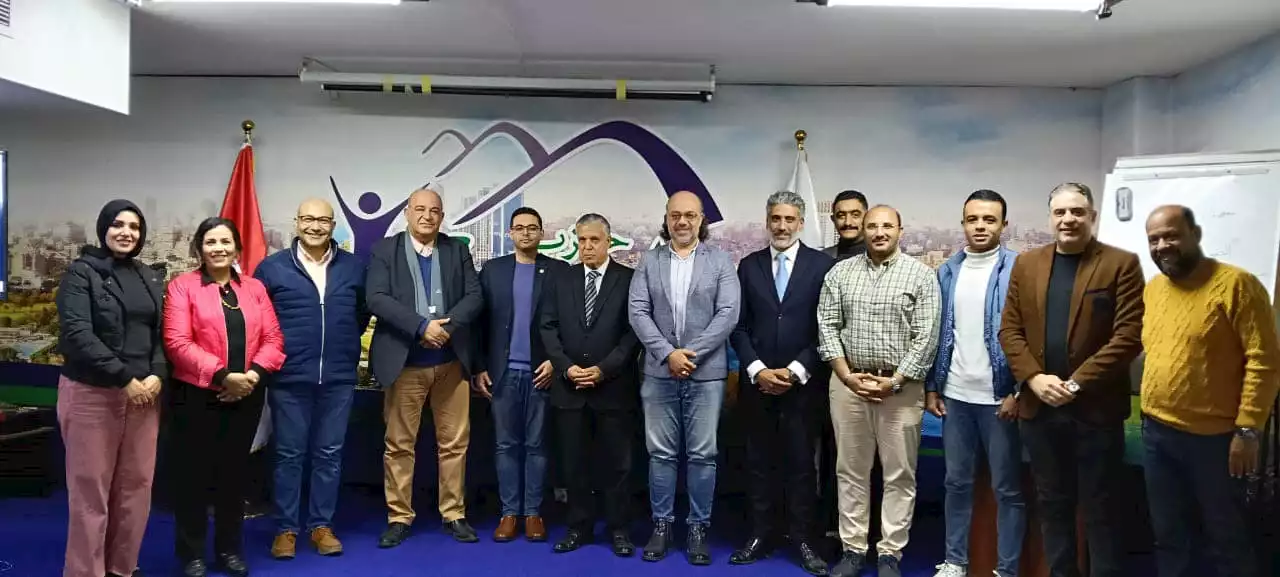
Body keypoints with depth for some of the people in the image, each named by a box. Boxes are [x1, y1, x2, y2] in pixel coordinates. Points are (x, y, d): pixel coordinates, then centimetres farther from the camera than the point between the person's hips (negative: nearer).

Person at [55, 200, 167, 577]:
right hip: (92, 393, -4)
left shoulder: (151, 279, 13)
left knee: (136, 485, 7)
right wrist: (124, 378, -16)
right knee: (91, 490, 2)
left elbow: (162, 334, 11)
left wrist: (156, 376, -7)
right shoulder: (81, 272, -3)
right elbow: (77, 334, -13)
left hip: (144, 393, 5)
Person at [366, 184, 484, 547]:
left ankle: (454, 514, 19)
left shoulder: (457, 250, 9)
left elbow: (474, 296, 0)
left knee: (455, 442, 7)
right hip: (404, 363, -2)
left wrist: (447, 326, -16)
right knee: (399, 444, 5)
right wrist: (422, 326, -21)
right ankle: (399, 517, 17)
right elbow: (377, 299, -11)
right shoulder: (385, 250, 2)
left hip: (451, 362, 2)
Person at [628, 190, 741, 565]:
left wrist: (691, 353, -14)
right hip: (659, 372, 1)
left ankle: (698, 528, 17)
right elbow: (637, 312, -2)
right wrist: (667, 353, -13)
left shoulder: (721, 262, 2)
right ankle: (661, 525, 21)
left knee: (702, 454, 5)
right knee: (661, 453, 8)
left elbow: (728, 314, -7)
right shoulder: (649, 262, 7)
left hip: (706, 373, -1)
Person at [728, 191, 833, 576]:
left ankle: (803, 540, 15)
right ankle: (761, 534, 19)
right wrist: (757, 370, -7)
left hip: (802, 383, -2)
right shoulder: (749, 265, 7)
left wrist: (795, 371, -11)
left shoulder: (822, 265, 0)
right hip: (758, 382, 2)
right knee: (759, 462, 9)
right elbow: (739, 326, 5)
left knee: (801, 463, 4)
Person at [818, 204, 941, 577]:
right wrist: (848, 376, -7)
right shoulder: (840, 272, 6)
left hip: (901, 386, -2)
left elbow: (926, 337, -6)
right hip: (848, 382, 2)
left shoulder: (921, 275, -1)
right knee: (850, 471, 9)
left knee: (899, 475, 4)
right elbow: (827, 327, 3)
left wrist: (894, 381, -12)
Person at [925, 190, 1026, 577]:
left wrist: (1019, 392, -13)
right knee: (957, 482, 14)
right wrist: (931, 386, 7)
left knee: (1007, 488, 7)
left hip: (1000, 396, -4)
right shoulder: (947, 272, 7)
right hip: (955, 395, 4)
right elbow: (938, 333, 10)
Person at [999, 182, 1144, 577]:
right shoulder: (1026, 264, 9)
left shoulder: (1121, 264, -3)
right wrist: (1034, 378, -10)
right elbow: (1010, 330, 5)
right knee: (1052, 505, 14)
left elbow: (1128, 336, -11)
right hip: (1039, 407, 4)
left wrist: (1076, 383, -16)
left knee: (1100, 509, 6)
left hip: (1096, 408, -4)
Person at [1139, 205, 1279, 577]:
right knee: (1168, 537, 17)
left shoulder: (1236, 284, -12)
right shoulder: (1151, 289, 8)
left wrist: (1247, 430, -17)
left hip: (1214, 437, -6)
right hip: (1156, 433, 6)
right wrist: (1149, 416, 9)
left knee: (1226, 539, 10)